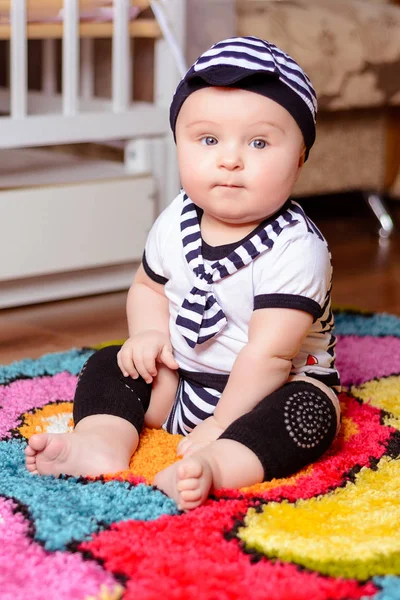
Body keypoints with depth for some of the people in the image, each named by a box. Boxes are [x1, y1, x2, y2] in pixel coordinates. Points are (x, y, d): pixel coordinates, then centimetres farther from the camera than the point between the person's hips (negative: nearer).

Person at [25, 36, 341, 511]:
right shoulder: (175, 223, -4)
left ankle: (214, 465, -53)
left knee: (311, 409, -33)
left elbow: (270, 353, -26)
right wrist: (149, 333, -7)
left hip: (268, 390, -6)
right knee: (108, 365, -1)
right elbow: (148, 286, 15)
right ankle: (103, 441, -24)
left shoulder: (295, 248, -23)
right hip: (176, 379, 6)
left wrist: (220, 426, -24)